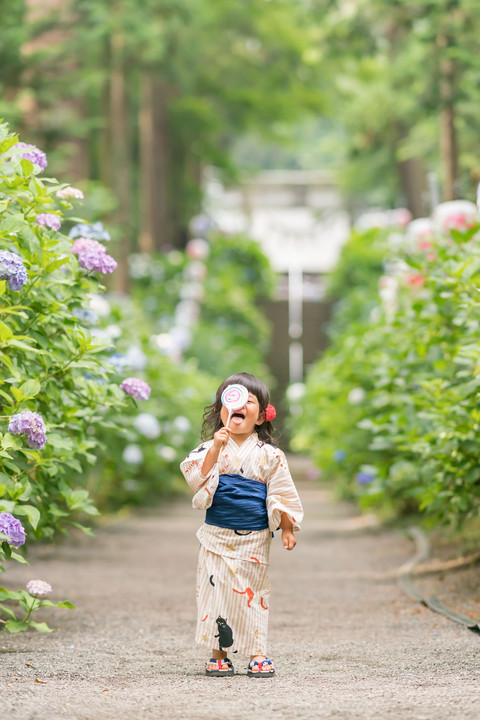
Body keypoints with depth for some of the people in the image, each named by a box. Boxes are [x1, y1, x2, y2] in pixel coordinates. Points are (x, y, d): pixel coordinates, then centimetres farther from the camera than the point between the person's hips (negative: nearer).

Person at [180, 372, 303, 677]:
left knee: (252, 593, 2)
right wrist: (215, 450, -23)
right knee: (216, 592, 0)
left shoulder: (269, 455, 2)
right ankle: (219, 654, 10)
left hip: (254, 539, 0)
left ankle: (257, 654, 10)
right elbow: (197, 478, -14)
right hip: (217, 537, 0)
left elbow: (281, 495, 6)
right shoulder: (211, 448, 2)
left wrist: (287, 529, 2)